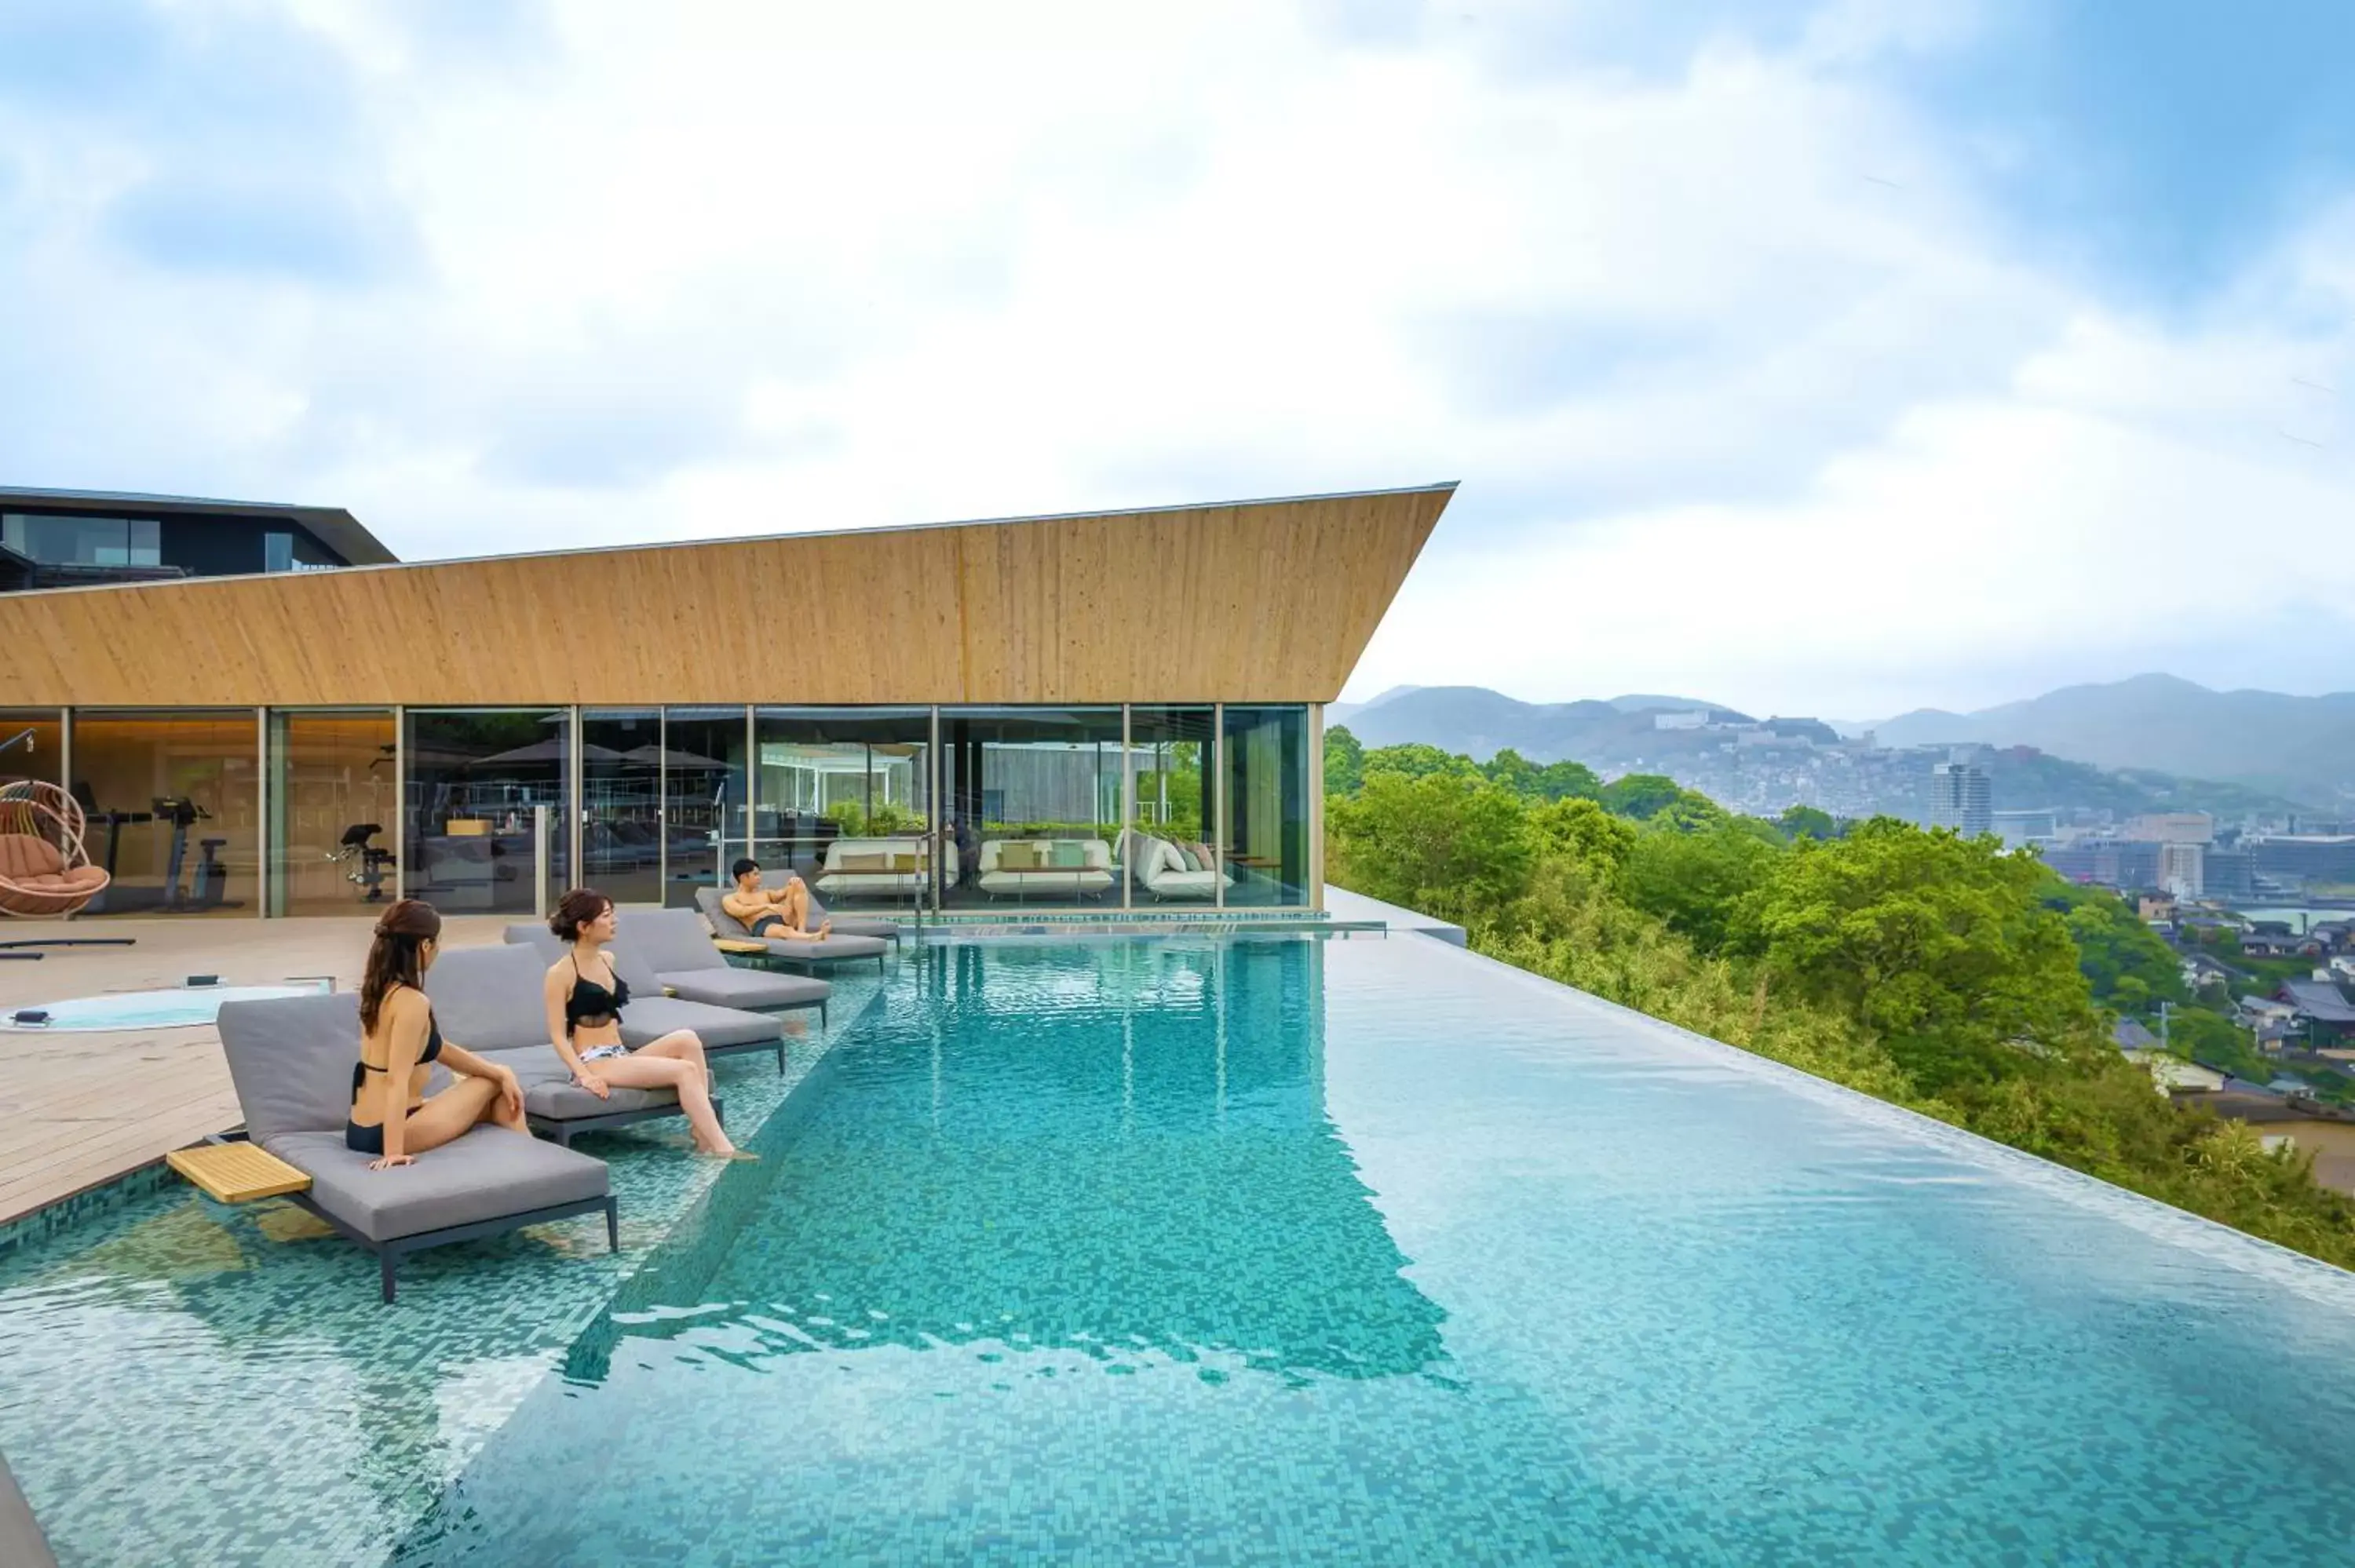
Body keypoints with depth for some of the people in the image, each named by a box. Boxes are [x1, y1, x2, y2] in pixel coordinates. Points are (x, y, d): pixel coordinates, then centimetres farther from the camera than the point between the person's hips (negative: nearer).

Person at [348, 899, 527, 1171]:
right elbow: (397, 1081, -28)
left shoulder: (380, 990, 7)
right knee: (494, 1083, 10)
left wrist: (501, 1073, 9)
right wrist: (393, 1152, -31)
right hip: (386, 1132, -9)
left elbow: (439, 1049, 12)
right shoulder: (412, 1002, -22)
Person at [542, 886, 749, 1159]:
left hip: (621, 1056, 7)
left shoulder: (607, 959, 14)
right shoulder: (560, 974, -8)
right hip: (594, 1063, -7)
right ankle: (720, 1147, -25)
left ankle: (703, 1134, -24)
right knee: (685, 1070, -25)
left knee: (686, 1039, -20)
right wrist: (584, 1075, -23)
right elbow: (557, 1035, -12)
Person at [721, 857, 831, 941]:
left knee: (798, 884, -9)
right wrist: (766, 906, -24)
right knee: (785, 931, -41)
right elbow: (741, 912, -10)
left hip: (783, 919, 6)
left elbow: (781, 894, 13)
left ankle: (801, 930, -28)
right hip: (762, 926, -6)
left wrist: (791, 885, -10)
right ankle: (814, 937, -72)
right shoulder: (729, 899, 12)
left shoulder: (765, 893, 32)